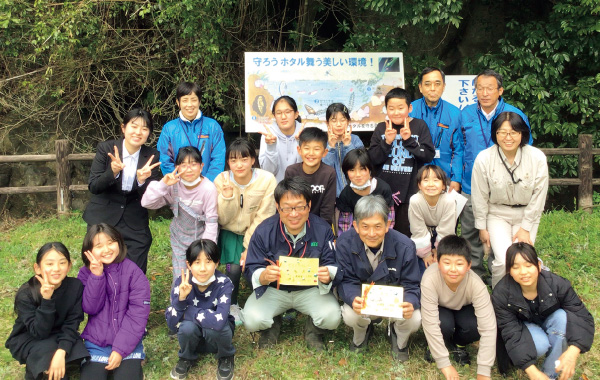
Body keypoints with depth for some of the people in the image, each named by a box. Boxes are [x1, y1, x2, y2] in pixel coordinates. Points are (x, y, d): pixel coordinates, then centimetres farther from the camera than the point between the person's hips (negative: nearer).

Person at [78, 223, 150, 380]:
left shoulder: (132, 271, -7)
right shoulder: (86, 273, 1)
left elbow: (138, 312, -11)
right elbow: (90, 308, -8)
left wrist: (120, 349, -16)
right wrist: (96, 276, -20)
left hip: (127, 342, -1)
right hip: (96, 343, 2)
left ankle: (134, 367, 8)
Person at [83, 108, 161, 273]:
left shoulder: (152, 156, -3)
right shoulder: (106, 149, -7)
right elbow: (93, 187, -9)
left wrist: (142, 180, -24)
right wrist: (112, 172, -27)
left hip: (135, 225, 1)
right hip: (102, 221, -1)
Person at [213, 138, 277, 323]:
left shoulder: (267, 180, -17)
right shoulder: (222, 180, -12)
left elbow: (263, 218, -14)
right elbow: (223, 220, -11)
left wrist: (249, 247, -16)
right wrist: (227, 197, -28)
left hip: (257, 234, -1)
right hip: (232, 233, 1)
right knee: (234, 268, -17)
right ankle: (232, 306, 11)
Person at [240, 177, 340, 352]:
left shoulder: (322, 229, -13)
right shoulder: (263, 231, -15)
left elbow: (332, 266, -10)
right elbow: (252, 270, -13)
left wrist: (327, 276, -36)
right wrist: (264, 276, -37)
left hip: (311, 290, 0)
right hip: (273, 290, 0)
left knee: (332, 317, -27)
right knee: (251, 320, -24)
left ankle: (313, 331, 12)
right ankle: (272, 326, 15)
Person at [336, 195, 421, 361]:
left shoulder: (405, 246, -22)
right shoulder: (345, 242, -20)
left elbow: (412, 286, -14)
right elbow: (346, 281, -15)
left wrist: (410, 304, -39)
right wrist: (353, 299, -40)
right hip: (362, 299, 1)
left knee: (413, 320, -30)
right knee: (350, 316, -32)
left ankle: (400, 342, 12)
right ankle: (361, 334, 11)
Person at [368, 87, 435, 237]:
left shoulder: (420, 126, 1)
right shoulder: (381, 129, 6)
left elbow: (429, 155, -6)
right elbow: (372, 158, -1)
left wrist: (409, 140, -16)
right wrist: (387, 142, -15)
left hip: (410, 190, -1)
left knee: (406, 233, 4)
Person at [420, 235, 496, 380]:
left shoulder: (476, 285, -35)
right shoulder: (430, 280, -39)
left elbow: (488, 328, -34)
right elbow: (430, 324, -34)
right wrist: (444, 364, -31)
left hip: (463, 308, 1)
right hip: (440, 309, -1)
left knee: (475, 325, -29)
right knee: (445, 324, -33)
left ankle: (458, 343, 5)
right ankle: (434, 347, 2)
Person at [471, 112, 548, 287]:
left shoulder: (537, 158, -14)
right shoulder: (484, 159, -15)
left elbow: (538, 196, -6)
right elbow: (480, 197, -5)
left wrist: (525, 228, -5)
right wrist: (482, 228, 1)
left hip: (526, 214, 1)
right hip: (497, 213, -1)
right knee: (503, 261, -20)